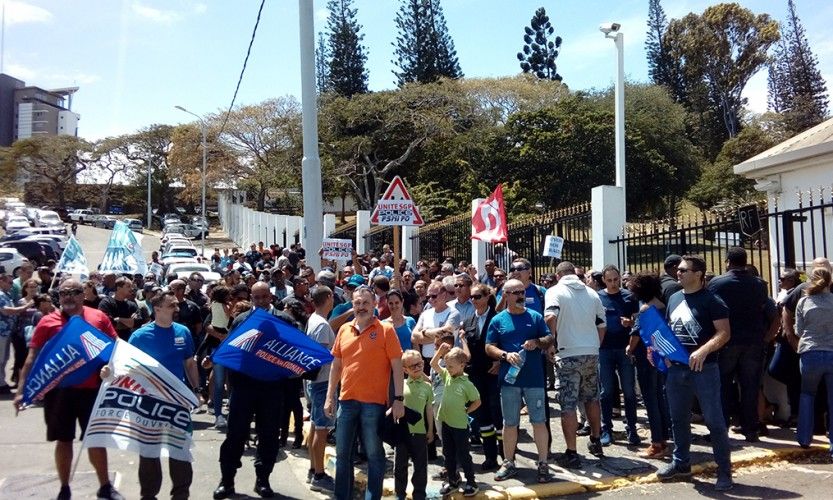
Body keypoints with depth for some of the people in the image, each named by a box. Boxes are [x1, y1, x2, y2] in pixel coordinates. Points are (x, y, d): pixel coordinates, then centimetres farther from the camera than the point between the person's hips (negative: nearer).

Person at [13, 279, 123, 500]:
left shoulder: (98, 318, -1)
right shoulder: (48, 322, -2)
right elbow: (33, 357, -2)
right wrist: (22, 389, -8)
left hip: (91, 388, 0)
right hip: (58, 390, 0)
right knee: (63, 439, 11)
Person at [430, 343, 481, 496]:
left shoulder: (466, 384, -15)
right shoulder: (447, 376, 1)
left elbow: (477, 401, -7)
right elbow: (433, 364, -1)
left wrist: (465, 411, -7)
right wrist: (440, 350, -13)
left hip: (460, 425, -6)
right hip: (446, 422, 6)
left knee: (463, 455, 4)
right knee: (448, 454, 15)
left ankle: (471, 483, 18)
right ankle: (453, 481, 28)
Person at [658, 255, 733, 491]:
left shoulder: (711, 301, -8)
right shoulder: (674, 298, 12)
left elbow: (724, 333, -14)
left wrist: (703, 351, -28)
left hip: (704, 369, -6)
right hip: (676, 369, 7)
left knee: (714, 421, 0)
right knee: (678, 419, 16)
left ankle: (724, 471, 12)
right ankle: (681, 462, 31)